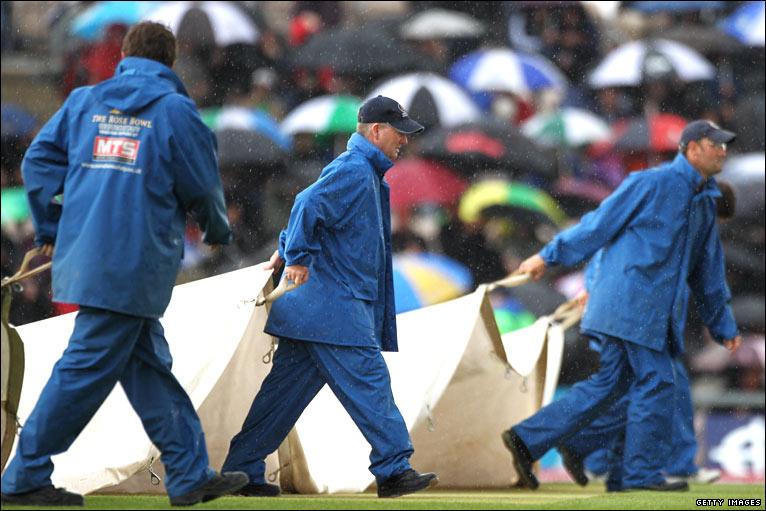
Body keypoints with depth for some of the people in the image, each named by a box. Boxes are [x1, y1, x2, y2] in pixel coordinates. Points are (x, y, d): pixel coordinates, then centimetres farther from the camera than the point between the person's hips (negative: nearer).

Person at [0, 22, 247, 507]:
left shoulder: (85, 101, 11)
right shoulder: (175, 109, -3)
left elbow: (39, 160, 9)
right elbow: (203, 189, 1)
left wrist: (51, 229, 18)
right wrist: (219, 230, 21)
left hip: (83, 253, 7)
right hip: (135, 263, -7)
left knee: (150, 365, 13)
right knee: (89, 368, -3)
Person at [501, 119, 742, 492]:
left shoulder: (705, 202, 18)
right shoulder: (654, 183, -8)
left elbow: (708, 273, 25)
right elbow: (601, 221, -6)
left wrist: (724, 327, 26)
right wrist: (548, 257, -4)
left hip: (656, 312, 9)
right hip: (630, 300, -9)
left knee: (608, 384, 7)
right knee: (655, 382, -8)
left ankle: (527, 440, 9)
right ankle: (642, 472, 0)